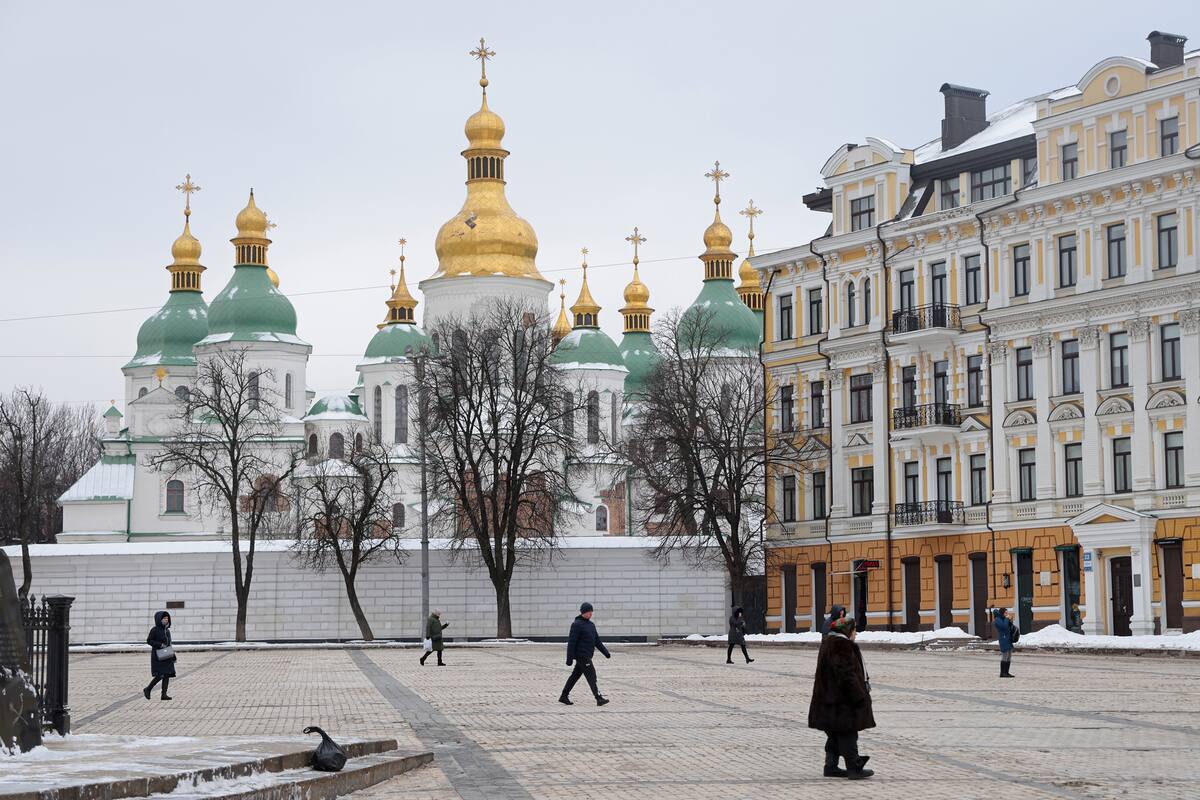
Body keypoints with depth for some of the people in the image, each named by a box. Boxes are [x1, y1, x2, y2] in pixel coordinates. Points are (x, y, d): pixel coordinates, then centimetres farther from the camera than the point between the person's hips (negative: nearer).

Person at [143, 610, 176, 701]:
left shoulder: (167, 630, 13)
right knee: (160, 675, -12)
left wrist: (173, 654, 14)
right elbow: (149, 641, -10)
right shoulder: (155, 630, -7)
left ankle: (164, 694, 0)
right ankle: (147, 690, 7)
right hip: (158, 655, -7)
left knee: (167, 675, -1)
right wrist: (160, 645, -20)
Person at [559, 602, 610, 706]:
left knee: (575, 676, 13)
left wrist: (606, 652, 15)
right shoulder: (577, 625, -11)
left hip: (587, 656, 9)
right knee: (591, 676, -13)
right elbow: (571, 642, -14)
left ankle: (564, 697, 21)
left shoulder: (591, 625, 15)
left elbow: (597, 641, 21)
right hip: (581, 655, -9)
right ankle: (599, 699, -16)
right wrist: (569, 658, -17)